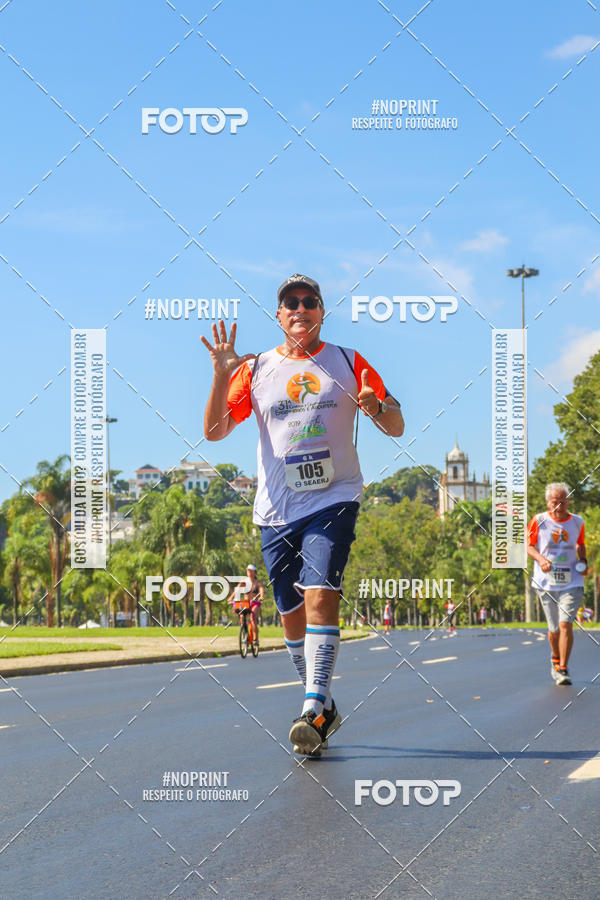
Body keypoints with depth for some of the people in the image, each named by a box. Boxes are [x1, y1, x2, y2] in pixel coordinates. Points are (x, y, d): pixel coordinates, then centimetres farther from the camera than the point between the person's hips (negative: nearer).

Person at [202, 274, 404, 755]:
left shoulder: (348, 362, 6)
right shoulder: (255, 368, 9)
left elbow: (397, 427, 7)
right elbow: (214, 430, 4)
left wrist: (377, 407, -16)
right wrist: (221, 375, -10)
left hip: (333, 499, -3)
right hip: (276, 509, 3)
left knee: (320, 596, -20)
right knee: (292, 615, 6)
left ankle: (314, 709, -24)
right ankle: (325, 706, 23)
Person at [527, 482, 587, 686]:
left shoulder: (577, 522, 4)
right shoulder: (539, 521, -2)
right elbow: (528, 545, 3)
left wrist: (583, 561, 3)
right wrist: (541, 559, -15)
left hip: (571, 583, 0)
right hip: (546, 582, 0)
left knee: (565, 624, -14)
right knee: (554, 628, 8)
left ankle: (563, 669, -8)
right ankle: (555, 659, 36)